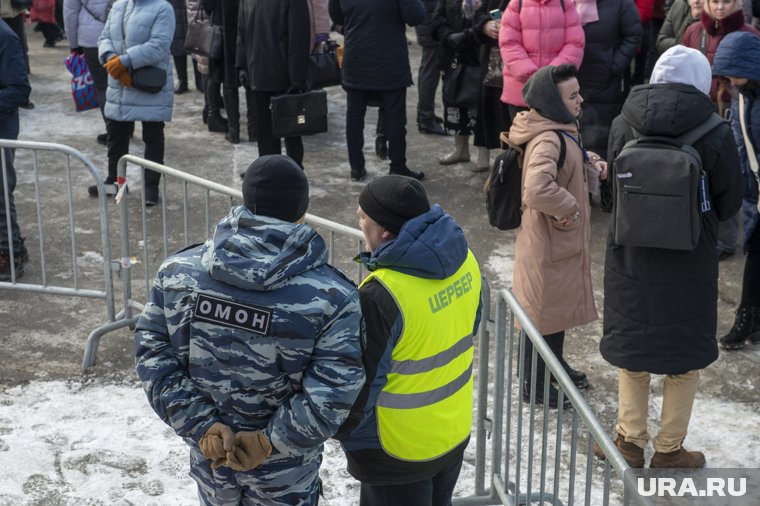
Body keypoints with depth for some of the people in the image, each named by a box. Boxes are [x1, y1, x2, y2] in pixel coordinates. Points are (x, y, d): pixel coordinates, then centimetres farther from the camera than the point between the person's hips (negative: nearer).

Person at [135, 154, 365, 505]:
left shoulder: (178, 272, -13)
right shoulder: (331, 297, -22)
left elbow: (152, 353, -12)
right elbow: (332, 392, -26)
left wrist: (202, 425, -13)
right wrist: (269, 441, -18)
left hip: (208, 451, 3)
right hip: (284, 468, -3)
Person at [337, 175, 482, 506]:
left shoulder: (381, 296, -32)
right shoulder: (462, 257, -8)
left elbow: (360, 386, -23)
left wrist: (340, 431, -5)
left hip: (398, 451, -7)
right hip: (456, 429, 7)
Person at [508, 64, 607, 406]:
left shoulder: (561, 130, 2)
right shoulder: (548, 141, -30)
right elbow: (537, 191, -45)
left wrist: (590, 161, 2)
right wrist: (569, 208, -27)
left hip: (564, 238, 10)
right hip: (547, 245, -10)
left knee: (561, 302, 25)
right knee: (542, 311, 6)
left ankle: (556, 363, 45)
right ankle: (534, 384, 23)